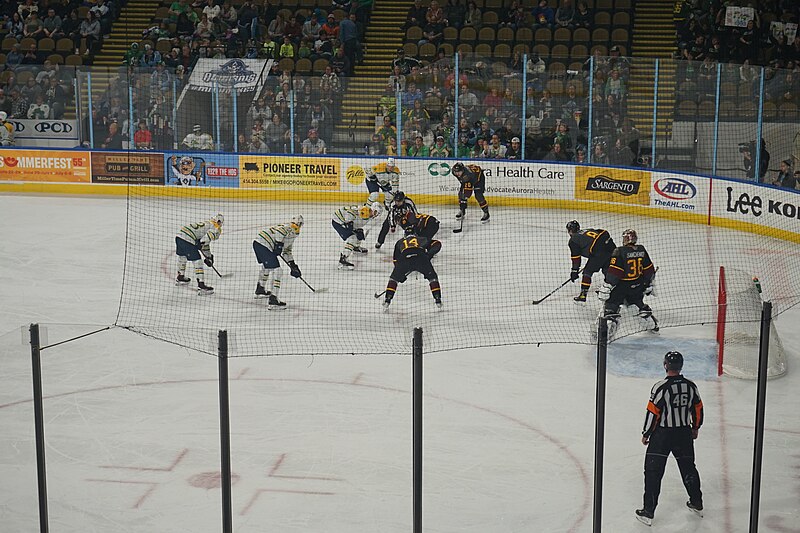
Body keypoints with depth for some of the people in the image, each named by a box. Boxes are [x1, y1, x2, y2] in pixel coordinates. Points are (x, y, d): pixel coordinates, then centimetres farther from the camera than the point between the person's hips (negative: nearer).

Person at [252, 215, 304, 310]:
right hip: (263, 244, -11)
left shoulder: (292, 236, 26)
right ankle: (273, 301, -21)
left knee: (267, 266, 35)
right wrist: (279, 243, -23)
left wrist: (293, 265, 30)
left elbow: (287, 251, 35)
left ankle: (260, 290, 54)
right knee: (276, 270, -14)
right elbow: (279, 230, -25)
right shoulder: (289, 227, -4)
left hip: (258, 243, 11)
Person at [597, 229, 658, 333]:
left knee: (611, 304, 1)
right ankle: (652, 324, 34)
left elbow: (614, 273, -21)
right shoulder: (641, 250, 1)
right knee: (639, 303, 27)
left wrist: (605, 288, -19)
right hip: (638, 285, 6)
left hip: (621, 286, -6)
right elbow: (649, 270, 9)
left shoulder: (619, 252, -16)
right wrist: (649, 284, 22)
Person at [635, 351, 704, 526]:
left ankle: (648, 512, -1)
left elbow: (652, 413, -14)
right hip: (684, 434, 5)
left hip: (661, 435, -5)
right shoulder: (691, 386, -2)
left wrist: (646, 434, -2)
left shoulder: (661, 387, -17)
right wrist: (695, 428, 25)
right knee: (688, 467, 21)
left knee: (653, 471, 1)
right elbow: (698, 409, 8)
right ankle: (697, 504, 34)